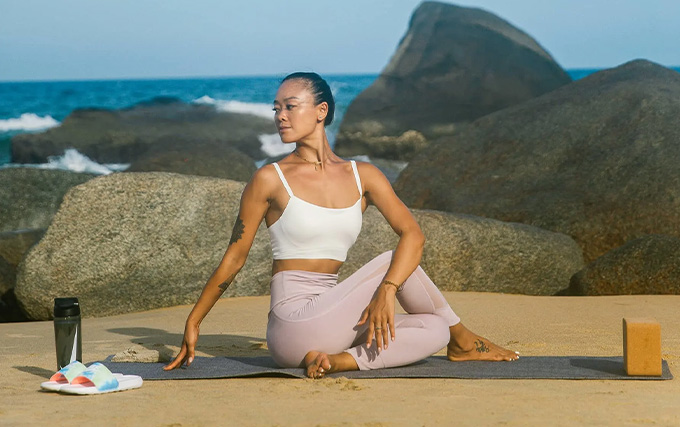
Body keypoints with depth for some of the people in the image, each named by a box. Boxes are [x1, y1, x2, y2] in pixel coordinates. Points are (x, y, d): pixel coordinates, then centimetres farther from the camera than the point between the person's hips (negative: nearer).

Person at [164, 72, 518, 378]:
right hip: (292, 329, -5)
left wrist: (386, 291, -21)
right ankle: (463, 339, 4)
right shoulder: (270, 180, -4)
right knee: (388, 262, -14)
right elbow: (234, 257, 2)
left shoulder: (362, 176, 7)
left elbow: (413, 235, -3)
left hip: (330, 320, 5)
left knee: (436, 330, -8)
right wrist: (193, 322, 4)